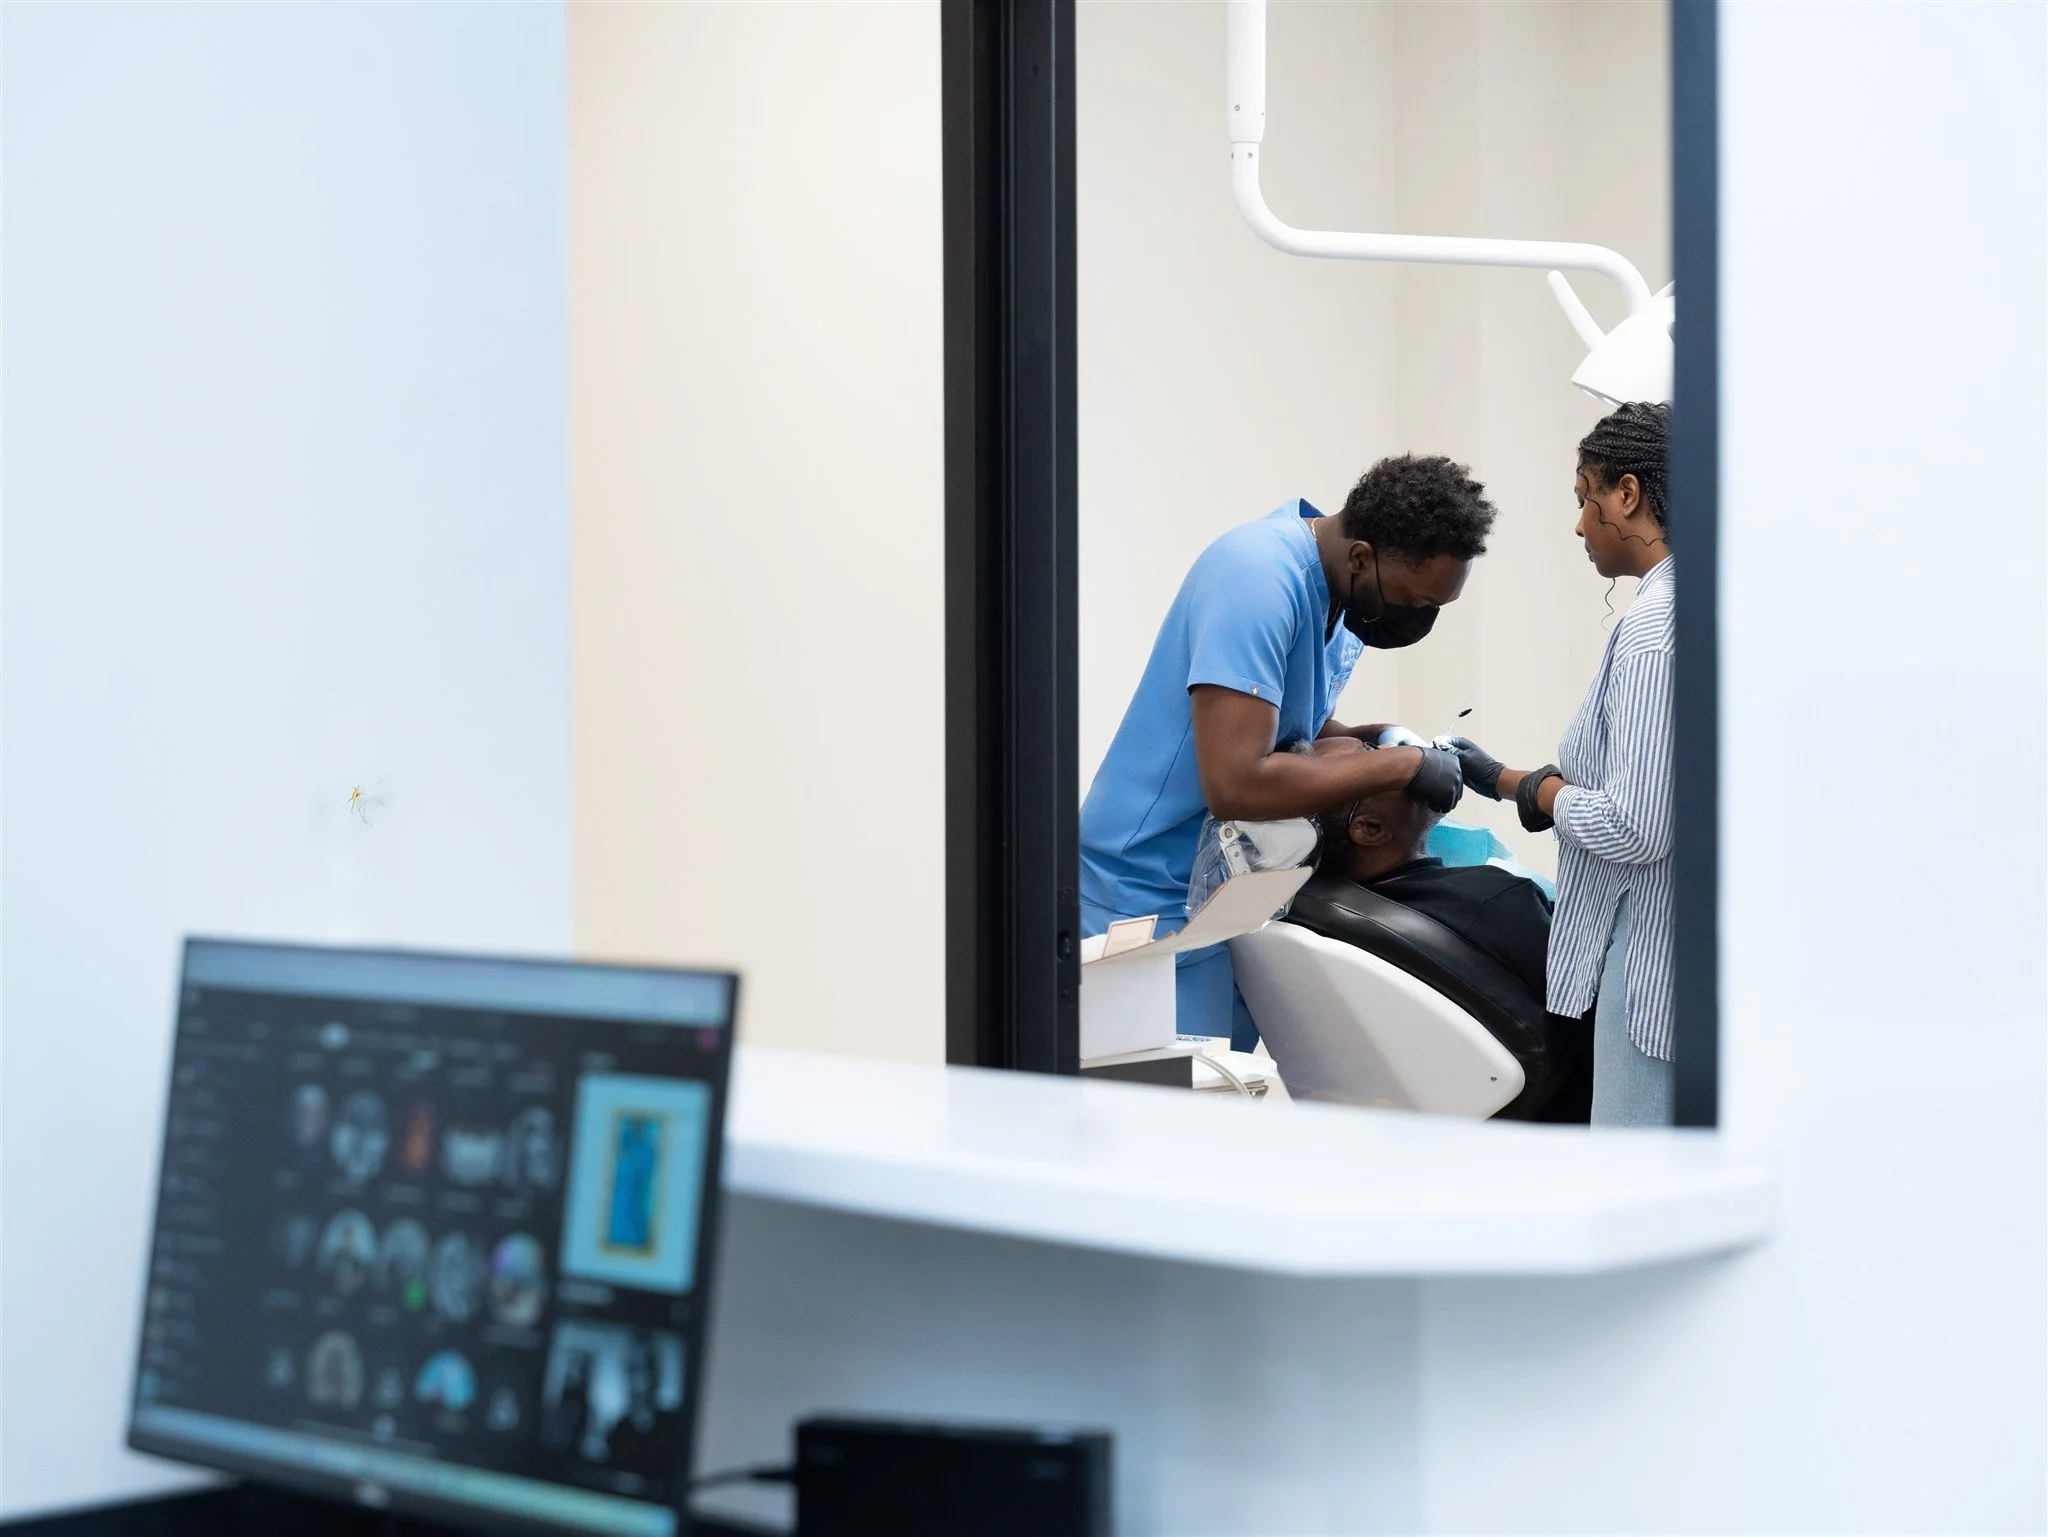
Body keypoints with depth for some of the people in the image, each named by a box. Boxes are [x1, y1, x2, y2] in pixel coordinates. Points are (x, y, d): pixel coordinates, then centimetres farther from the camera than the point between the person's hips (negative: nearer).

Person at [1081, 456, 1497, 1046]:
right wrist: (1400, 764, -23)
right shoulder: (1259, 578, -23)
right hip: (1153, 903, -9)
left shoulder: (1352, 595, 5)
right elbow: (1235, 785, -31)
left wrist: (1372, 740, -2)